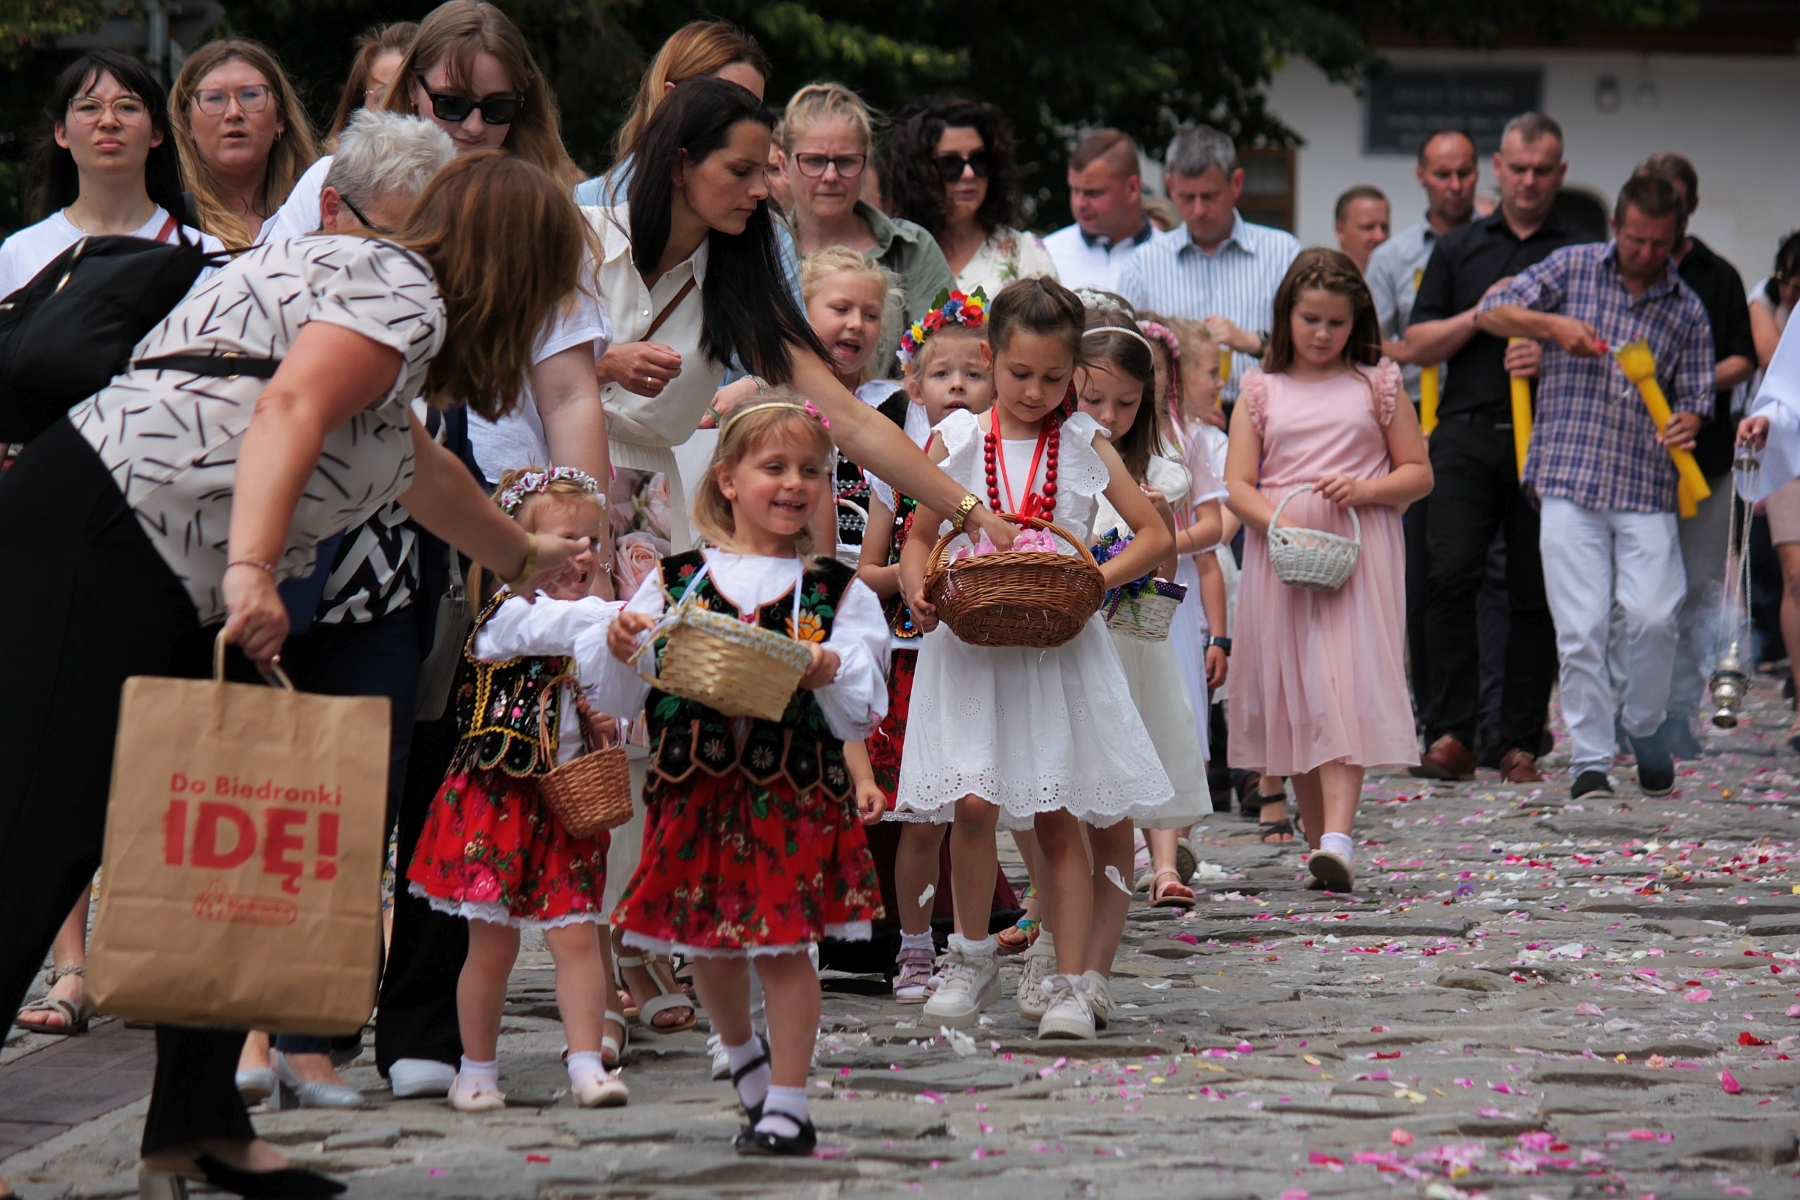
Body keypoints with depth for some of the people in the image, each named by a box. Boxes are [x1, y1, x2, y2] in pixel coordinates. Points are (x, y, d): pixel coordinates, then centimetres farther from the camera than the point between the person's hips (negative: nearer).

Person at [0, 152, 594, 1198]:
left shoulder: (374, 279, 27)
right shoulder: (403, 295, -6)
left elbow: (416, 464, 44)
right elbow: (288, 413, -23)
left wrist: (523, 558, 59)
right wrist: (252, 572, -34)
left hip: (165, 596, 11)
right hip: (93, 544, -11)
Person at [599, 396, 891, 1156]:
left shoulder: (838, 593, 2)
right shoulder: (676, 581, 5)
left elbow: (861, 716, -1)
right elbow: (623, 698, 8)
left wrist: (830, 675, -21)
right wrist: (621, 648, -12)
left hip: (796, 798, -2)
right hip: (694, 794, 2)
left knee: (783, 945, -2)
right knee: (708, 944, 11)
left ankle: (787, 1105, 8)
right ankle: (742, 1051, 41)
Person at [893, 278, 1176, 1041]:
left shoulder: (1083, 446, 3)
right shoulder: (957, 441, 4)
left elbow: (1156, 535, 4)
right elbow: (919, 536, 9)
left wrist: (1096, 581, -12)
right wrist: (919, 592, -12)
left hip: (1059, 646, 0)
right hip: (970, 644, 0)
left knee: (1059, 814, -1)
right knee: (972, 801, -12)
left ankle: (1072, 986, 4)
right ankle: (971, 960, 10)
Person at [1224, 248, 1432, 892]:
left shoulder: (1376, 385, 9)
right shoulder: (1261, 391, 10)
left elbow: (1419, 473, 11)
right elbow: (1237, 485, 4)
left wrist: (1366, 489, -8)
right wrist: (1279, 522, -15)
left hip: (1359, 554, -2)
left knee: (1346, 690, -14)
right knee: (1294, 699, 4)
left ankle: (1338, 839, -25)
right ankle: (1319, 837, 16)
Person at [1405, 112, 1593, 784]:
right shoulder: (1458, 249, 16)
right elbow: (1418, 344, 11)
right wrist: (1482, 314, -5)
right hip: (1468, 432, 1)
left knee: (1536, 596, 0)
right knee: (1450, 577, -12)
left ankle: (1522, 742, 6)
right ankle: (1451, 734, -9)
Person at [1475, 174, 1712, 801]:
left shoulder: (1688, 311, 10)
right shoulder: (1573, 269, 6)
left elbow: (1695, 397, 10)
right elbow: (1490, 313, 4)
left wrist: (1683, 425, -13)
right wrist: (1554, 326, -12)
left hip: (1647, 489, 1)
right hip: (1571, 479, -1)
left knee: (1653, 617, -11)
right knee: (1581, 628, -6)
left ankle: (1645, 725, 16)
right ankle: (1588, 760, 4)